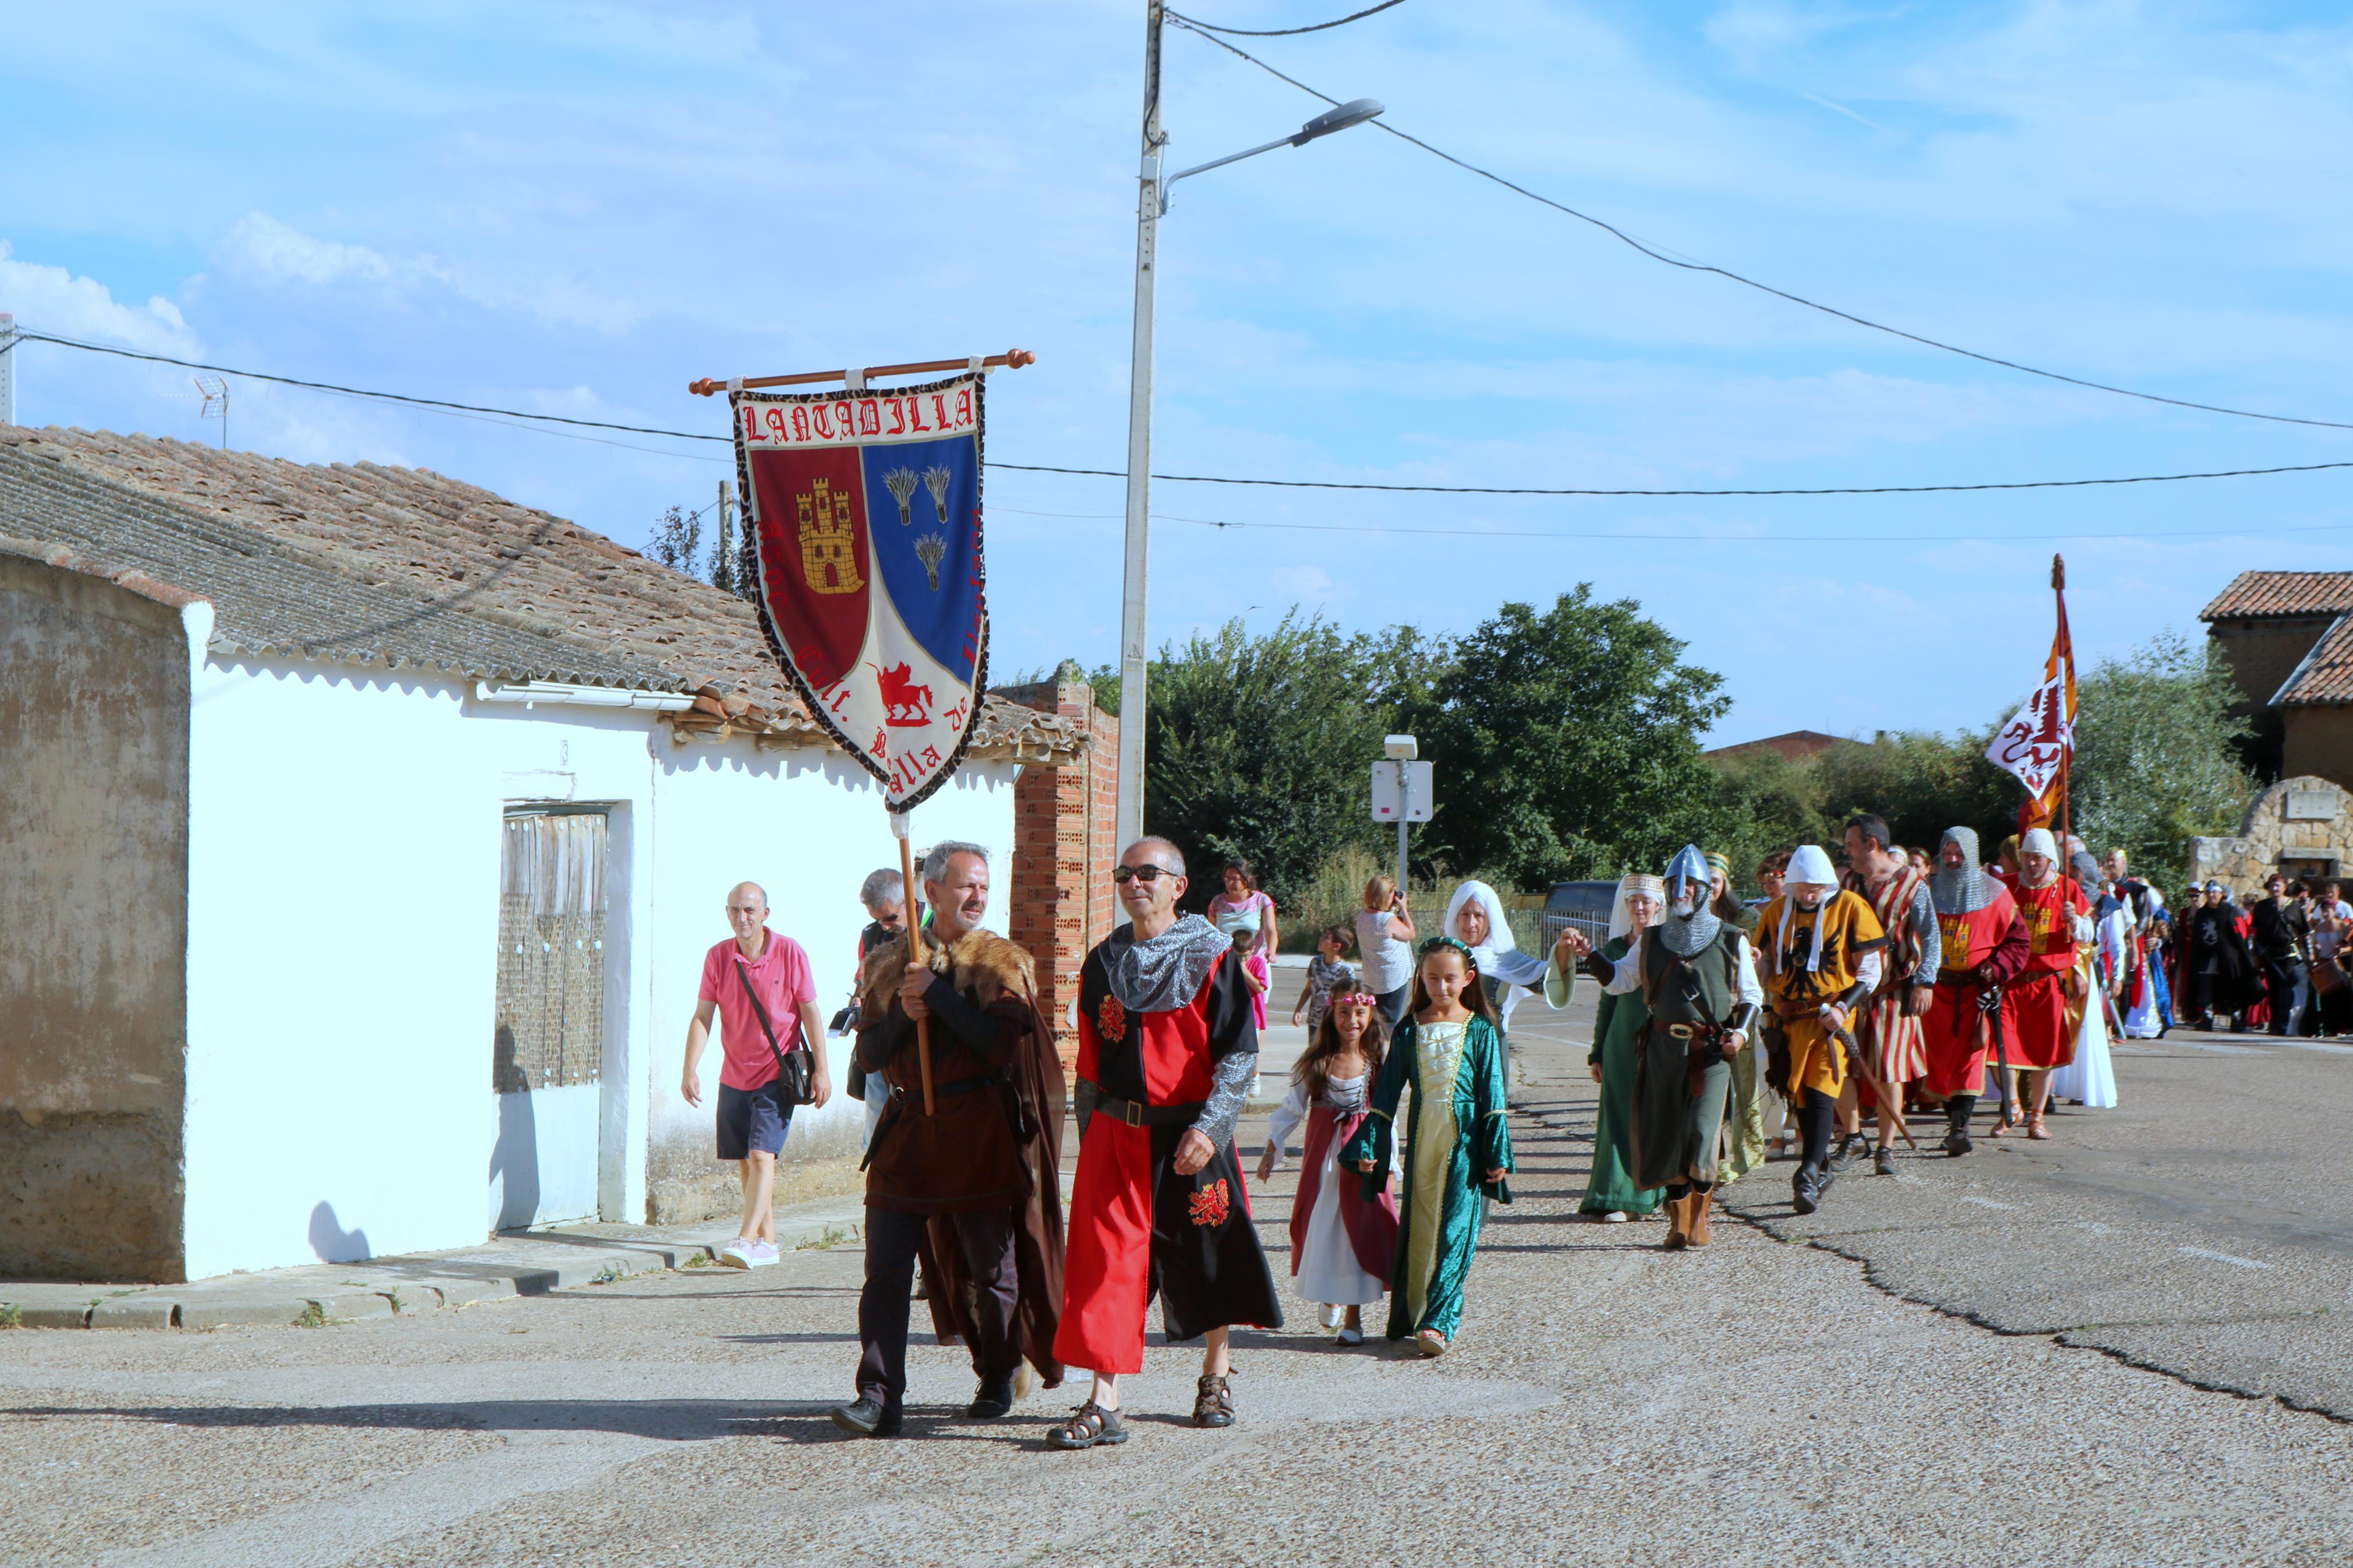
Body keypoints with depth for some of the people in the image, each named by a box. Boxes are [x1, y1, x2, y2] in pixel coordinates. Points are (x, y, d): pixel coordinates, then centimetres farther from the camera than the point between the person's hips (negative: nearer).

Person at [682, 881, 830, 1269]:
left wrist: (821, 1070, -4)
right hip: (734, 1075, 4)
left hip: (777, 1075, -4)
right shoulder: (718, 957, 0)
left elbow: (811, 1015, -3)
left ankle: (747, 1241, -22)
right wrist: (690, 1070, -12)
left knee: (762, 1156, -15)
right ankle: (767, 1242, 18)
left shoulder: (789, 953, -7)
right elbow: (702, 1017, -2)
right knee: (745, 1163, 8)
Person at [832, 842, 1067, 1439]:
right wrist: (903, 1015, -12)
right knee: (886, 1268, -7)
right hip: (906, 1131, 2)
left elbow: (1002, 1043, -14)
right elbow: (869, 1055, 6)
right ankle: (879, 1395, -8)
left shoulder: (1004, 962, 2)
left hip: (980, 1136, -2)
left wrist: (936, 992, -15)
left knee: (991, 1267, 6)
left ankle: (997, 1382, 24)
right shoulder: (890, 962, 10)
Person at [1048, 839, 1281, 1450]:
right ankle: (1104, 1404, -10)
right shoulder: (1104, 963, 8)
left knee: (1207, 1253, 9)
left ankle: (1215, 1377, 30)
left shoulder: (1212, 958, -4)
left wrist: (1209, 1128, -19)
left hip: (1189, 1135, -2)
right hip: (1116, 1135, 3)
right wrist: (1090, 1137, 13)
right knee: (1107, 1259, -7)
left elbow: (1239, 1053, -9)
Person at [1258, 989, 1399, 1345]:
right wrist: (1272, 1149, 4)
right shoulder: (1317, 1061, 1)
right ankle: (1329, 1297, 29)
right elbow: (1293, 1107, 7)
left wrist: (1389, 1165, 0)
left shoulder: (1379, 1061, -2)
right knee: (1320, 1226, 5)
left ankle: (1353, 1315, 2)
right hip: (1322, 1154, 1)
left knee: (1359, 1228, -4)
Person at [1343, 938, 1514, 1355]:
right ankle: (1409, 1316, 15)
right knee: (1417, 1229, 6)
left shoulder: (1480, 1030, 1)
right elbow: (1387, 1091, 10)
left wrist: (1498, 1154, -3)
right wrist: (1368, 1145, 6)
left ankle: (1438, 1322, -13)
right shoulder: (1411, 1030, 7)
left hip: (1464, 1140, -3)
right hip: (1422, 1137, 3)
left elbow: (1492, 1096, 1)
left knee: (1455, 1231, -8)